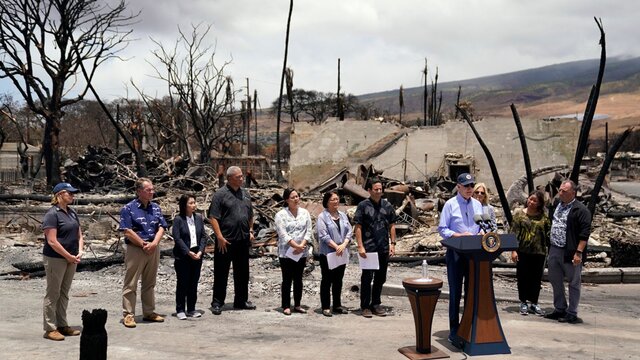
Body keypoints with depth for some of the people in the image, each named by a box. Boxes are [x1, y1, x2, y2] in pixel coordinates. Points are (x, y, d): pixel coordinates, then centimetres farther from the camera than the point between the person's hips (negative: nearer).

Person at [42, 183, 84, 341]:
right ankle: (50, 328, 8)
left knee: (64, 294, 14)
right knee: (53, 294, 1)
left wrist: (79, 252, -2)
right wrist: (69, 256, -15)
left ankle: (62, 325, 22)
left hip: (71, 259, 8)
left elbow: (79, 235, 14)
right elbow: (52, 241, -18)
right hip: (55, 259, -8)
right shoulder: (52, 214, -13)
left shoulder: (72, 213, 11)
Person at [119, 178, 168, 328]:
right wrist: (144, 244, -12)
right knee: (130, 284, -1)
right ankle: (128, 315, 4)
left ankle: (149, 312, 22)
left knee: (149, 283, 14)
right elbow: (127, 232, -12)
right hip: (135, 249, -6)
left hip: (153, 249, 6)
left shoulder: (155, 207, 11)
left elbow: (161, 228, 7)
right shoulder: (128, 208, -6)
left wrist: (154, 243, -9)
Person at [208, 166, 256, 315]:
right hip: (226, 241, -6)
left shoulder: (245, 194, 13)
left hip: (243, 241, 6)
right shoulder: (220, 194, -7)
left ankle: (241, 301, 24)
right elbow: (213, 217, -11)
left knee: (242, 273, 13)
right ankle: (217, 303, 9)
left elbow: (250, 215, 22)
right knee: (221, 273, 1)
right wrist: (220, 237, -16)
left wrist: (250, 231, 11)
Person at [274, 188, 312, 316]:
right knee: (287, 279, 2)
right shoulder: (281, 215, -6)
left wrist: (302, 245, -13)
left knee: (298, 279, 11)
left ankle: (297, 305, 19)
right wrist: (296, 246, -18)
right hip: (286, 252, -4)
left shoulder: (305, 213, 6)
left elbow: (308, 231, 1)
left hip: (301, 253, 4)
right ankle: (286, 306, 9)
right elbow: (283, 234, -13)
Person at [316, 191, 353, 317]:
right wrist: (336, 246, -17)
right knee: (327, 280, 2)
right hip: (327, 253, -5)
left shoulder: (343, 215, 11)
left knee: (338, 280, 12)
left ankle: (337, 305, 22)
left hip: (342, 253, 5)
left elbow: (349, 231, 5)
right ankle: (325, 307, 7)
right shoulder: (322, 217, -7)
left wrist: (343, 245, -11)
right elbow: (323, 235, -14)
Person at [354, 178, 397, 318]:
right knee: (367, 277, 1)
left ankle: (376, 304, 24)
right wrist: (360, 246, -12)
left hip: (384, 248, 4)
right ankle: (365, 306, 11)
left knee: (380, 277, 12)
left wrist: (392, 243, 4)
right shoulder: (363, 205, -5)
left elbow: (392, 225, 12)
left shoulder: (387, 205, 7)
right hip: (368, 247, -4)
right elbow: (358, 227, -6)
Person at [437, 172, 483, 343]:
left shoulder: (478, 205, 10)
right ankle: (454, 329, 9)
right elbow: (442, 229, -5)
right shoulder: (450, 204, -3)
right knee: (455, 292, 1)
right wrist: (459, 235, -19)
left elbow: (482, 227, 16)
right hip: (456, 252, -4)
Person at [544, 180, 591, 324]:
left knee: (573, 283, 4)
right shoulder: (556, 203, 10)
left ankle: (572, 314, 12)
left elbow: (585, 233, -16)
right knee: (555, 281, 16)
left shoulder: (581, 210, -12)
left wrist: (579, 252, -21)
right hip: (554, 250, 8)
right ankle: (560, 309, 29)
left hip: (570, 253, -8)